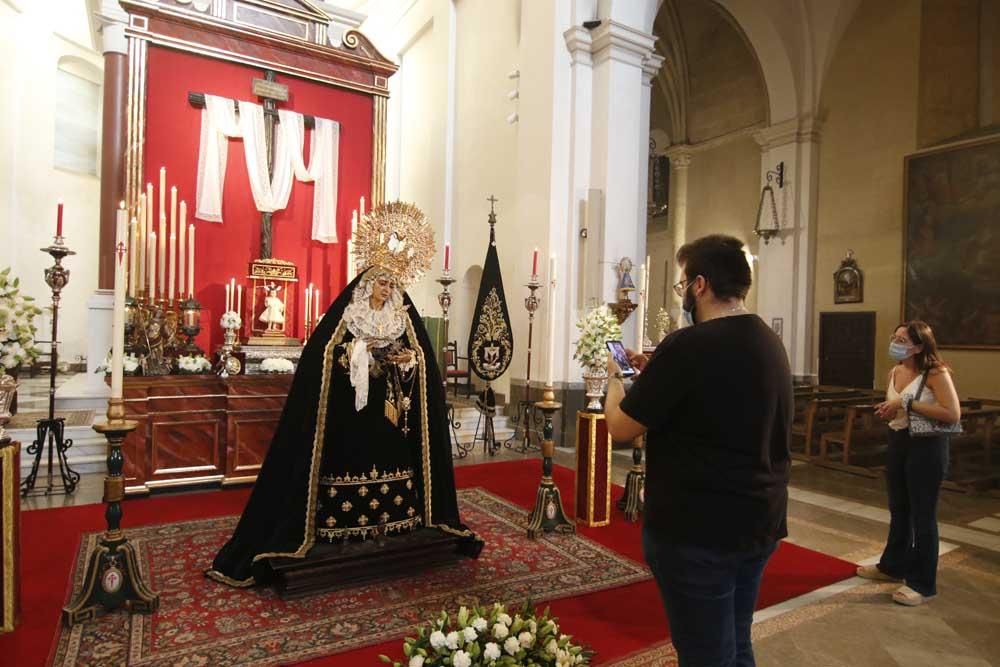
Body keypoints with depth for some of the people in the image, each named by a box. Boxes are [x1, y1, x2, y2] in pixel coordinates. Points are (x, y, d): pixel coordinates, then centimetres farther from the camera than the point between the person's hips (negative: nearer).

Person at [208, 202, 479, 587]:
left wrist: (407, 360, -9)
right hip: (349, 407, -3)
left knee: (389, 459, 6)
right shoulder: (345, 314, -3)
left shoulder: (404, 317, 7)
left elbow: (421, 358, 10)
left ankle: (389, 521, 18)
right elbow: (322, 354, -5)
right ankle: (341, 526, 8)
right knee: (347, 460, -3)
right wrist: (357, 352, -15)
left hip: (389, 409, 3)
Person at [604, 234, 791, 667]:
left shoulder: (687, 345, -22)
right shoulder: (769, 342, 5)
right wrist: (652, 373, 13)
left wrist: (615, 377, 3)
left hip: (696, 532, -8)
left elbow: (620, 428, -16)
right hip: (760, 524, 8)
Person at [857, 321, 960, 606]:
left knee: (922, 515, 2)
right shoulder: (894, 372, 7)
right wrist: (886, 410, -3)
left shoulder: (936, 372, -15)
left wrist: (908, 404, -24)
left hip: (927, 447, -8)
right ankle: (893, 566, 35)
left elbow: (953, 414, -25)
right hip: (898, 443, 8)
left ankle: (922, 584, 15)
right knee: (898, 509, 19)